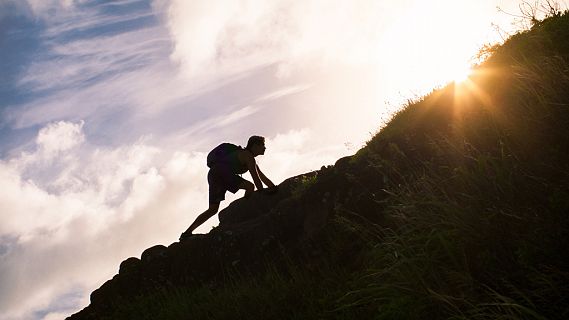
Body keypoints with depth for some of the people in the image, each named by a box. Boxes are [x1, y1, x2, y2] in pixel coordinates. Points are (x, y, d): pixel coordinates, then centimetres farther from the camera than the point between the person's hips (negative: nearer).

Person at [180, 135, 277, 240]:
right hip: (221, 171, -10)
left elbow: (261, 176, 28)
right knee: (249, 186, -17)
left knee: (212, 209, 8)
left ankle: (187, 232, 5)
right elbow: (255, 176, -9)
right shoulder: (247, 156, -1)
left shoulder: (251, 158, 29)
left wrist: (273, 187, 21)